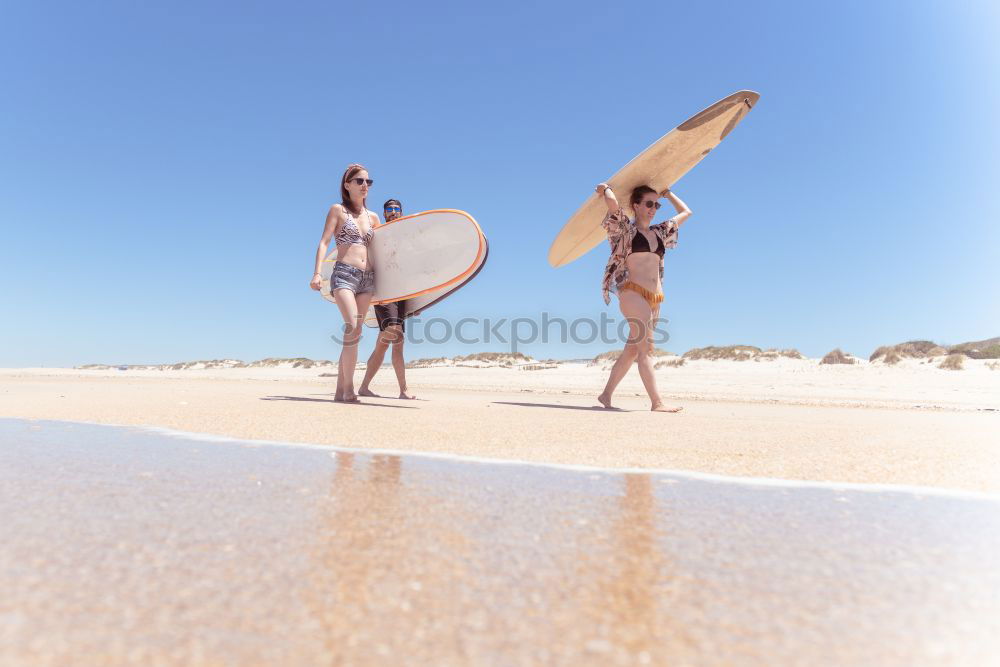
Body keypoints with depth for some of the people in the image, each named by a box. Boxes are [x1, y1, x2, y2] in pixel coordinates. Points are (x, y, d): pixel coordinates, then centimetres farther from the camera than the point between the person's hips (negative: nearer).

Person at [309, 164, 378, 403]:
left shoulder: (373, 217, 18)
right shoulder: (338, 210, 6)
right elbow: (324, 242, -3)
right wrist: (317, 273, -16)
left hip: (368, 278, 5)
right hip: (344, 275, -5)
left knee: (354, 333, 3)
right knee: (352, 329, -21)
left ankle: (340, 390, 8)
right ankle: (348, 388, -13)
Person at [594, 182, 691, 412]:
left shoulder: (659, 232, 21)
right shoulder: (626, 230, 4)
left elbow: (686, 212, 34)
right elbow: (613, 203, -14)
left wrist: (667, 192, 35)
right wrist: (606, 189, 6)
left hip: (655, 298, 7)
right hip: (633, 292, -7)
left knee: (632, 350, 7)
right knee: (645, 347, -15)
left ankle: (606, 395, 16)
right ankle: (657, 402, -19)